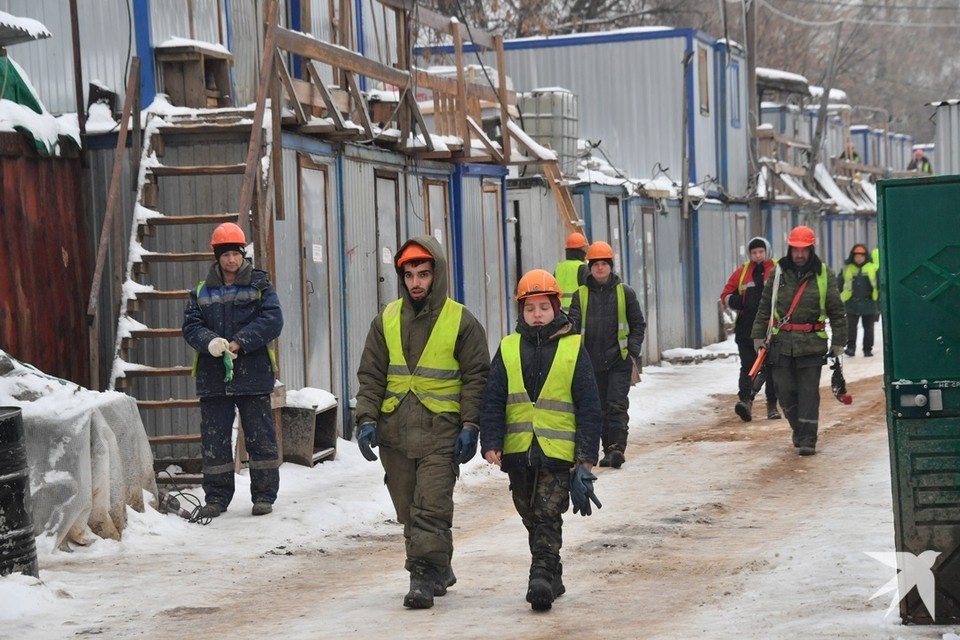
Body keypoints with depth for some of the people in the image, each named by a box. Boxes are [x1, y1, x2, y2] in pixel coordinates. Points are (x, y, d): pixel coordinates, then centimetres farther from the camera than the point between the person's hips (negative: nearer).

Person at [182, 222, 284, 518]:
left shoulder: (260, 284, 3)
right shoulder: (202, 291, 10)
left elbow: (272, 320, -9)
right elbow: (191, 326, 1)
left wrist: (239, 343, -18)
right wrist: (210, 342, -20)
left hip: (253, 374, -2)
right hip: (213, 378, 2)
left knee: (260, 437, 3)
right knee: (214, 439, 5)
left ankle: (264, 494, 13)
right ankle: (217, 497, 15)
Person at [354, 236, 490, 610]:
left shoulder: (461, 322, -1)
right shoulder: (386, 321, 9)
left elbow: (476, 378, 0)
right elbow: (371, 375, 12)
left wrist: (470, 427, -7)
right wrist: (367, 418, 0)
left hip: (440, 431, -4)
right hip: (394, 431, 5)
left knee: (431, 508, -13)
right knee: (409, 511, 10)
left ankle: (424, 578, -12)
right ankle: (439, 571, 24)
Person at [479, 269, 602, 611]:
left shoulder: (573, 348, 1)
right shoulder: (508, 349, 7)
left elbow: (588, 407, 1)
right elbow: (493, 401, 6)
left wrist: (586, 456, -3)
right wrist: (491, 443, -7)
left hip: (558, 452, -4)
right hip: (518, 452, 4)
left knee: (548, 518, -11)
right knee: (532, 520, 13)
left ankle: (541, 579, -14)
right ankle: (552, 576, 27)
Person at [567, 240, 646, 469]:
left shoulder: (624, 293, 4)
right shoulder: (581, 294, 7)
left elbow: (638, 324, 9)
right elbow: (573, 322, 1)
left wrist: (633, 349, -5)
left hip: (619, 360, -2)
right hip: (592, 361, 3)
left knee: (617, 405, -12)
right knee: (600, 408, 8)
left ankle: (617, 447, -17)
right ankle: (609, 450, 16)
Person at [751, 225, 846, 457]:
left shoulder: (824, 275, 2)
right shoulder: (778, 273, 5)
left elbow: (836, 311, 6)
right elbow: (764, 307, 10)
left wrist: (838, 342, 3)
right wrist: (759, 336, 6)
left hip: (812, 344, -2)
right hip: (782, 343, 2)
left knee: (809, 392, -3)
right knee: (785, 391, 3)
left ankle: (807, 439, 0)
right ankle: (799, 429, 25)